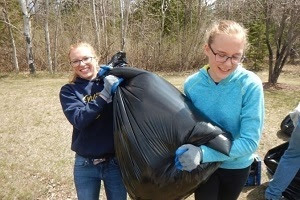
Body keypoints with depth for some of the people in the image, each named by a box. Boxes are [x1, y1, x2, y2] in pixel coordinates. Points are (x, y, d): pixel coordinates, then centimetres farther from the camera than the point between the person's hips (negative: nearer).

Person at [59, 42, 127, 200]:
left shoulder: (113, 81, -2)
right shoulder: (69, 90, -2)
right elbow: (79, 120, -18)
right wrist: (104, 95, -26)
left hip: (116, 162, 0)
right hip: (85, 165, 0)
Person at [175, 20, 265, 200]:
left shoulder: (250, 85, -25)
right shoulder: (192, 84, -17)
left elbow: (250, 141, -26)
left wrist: (203, 153, -37)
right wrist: (188, 153, -16)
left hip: (236, 165, 0)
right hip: (203, 164, 0)